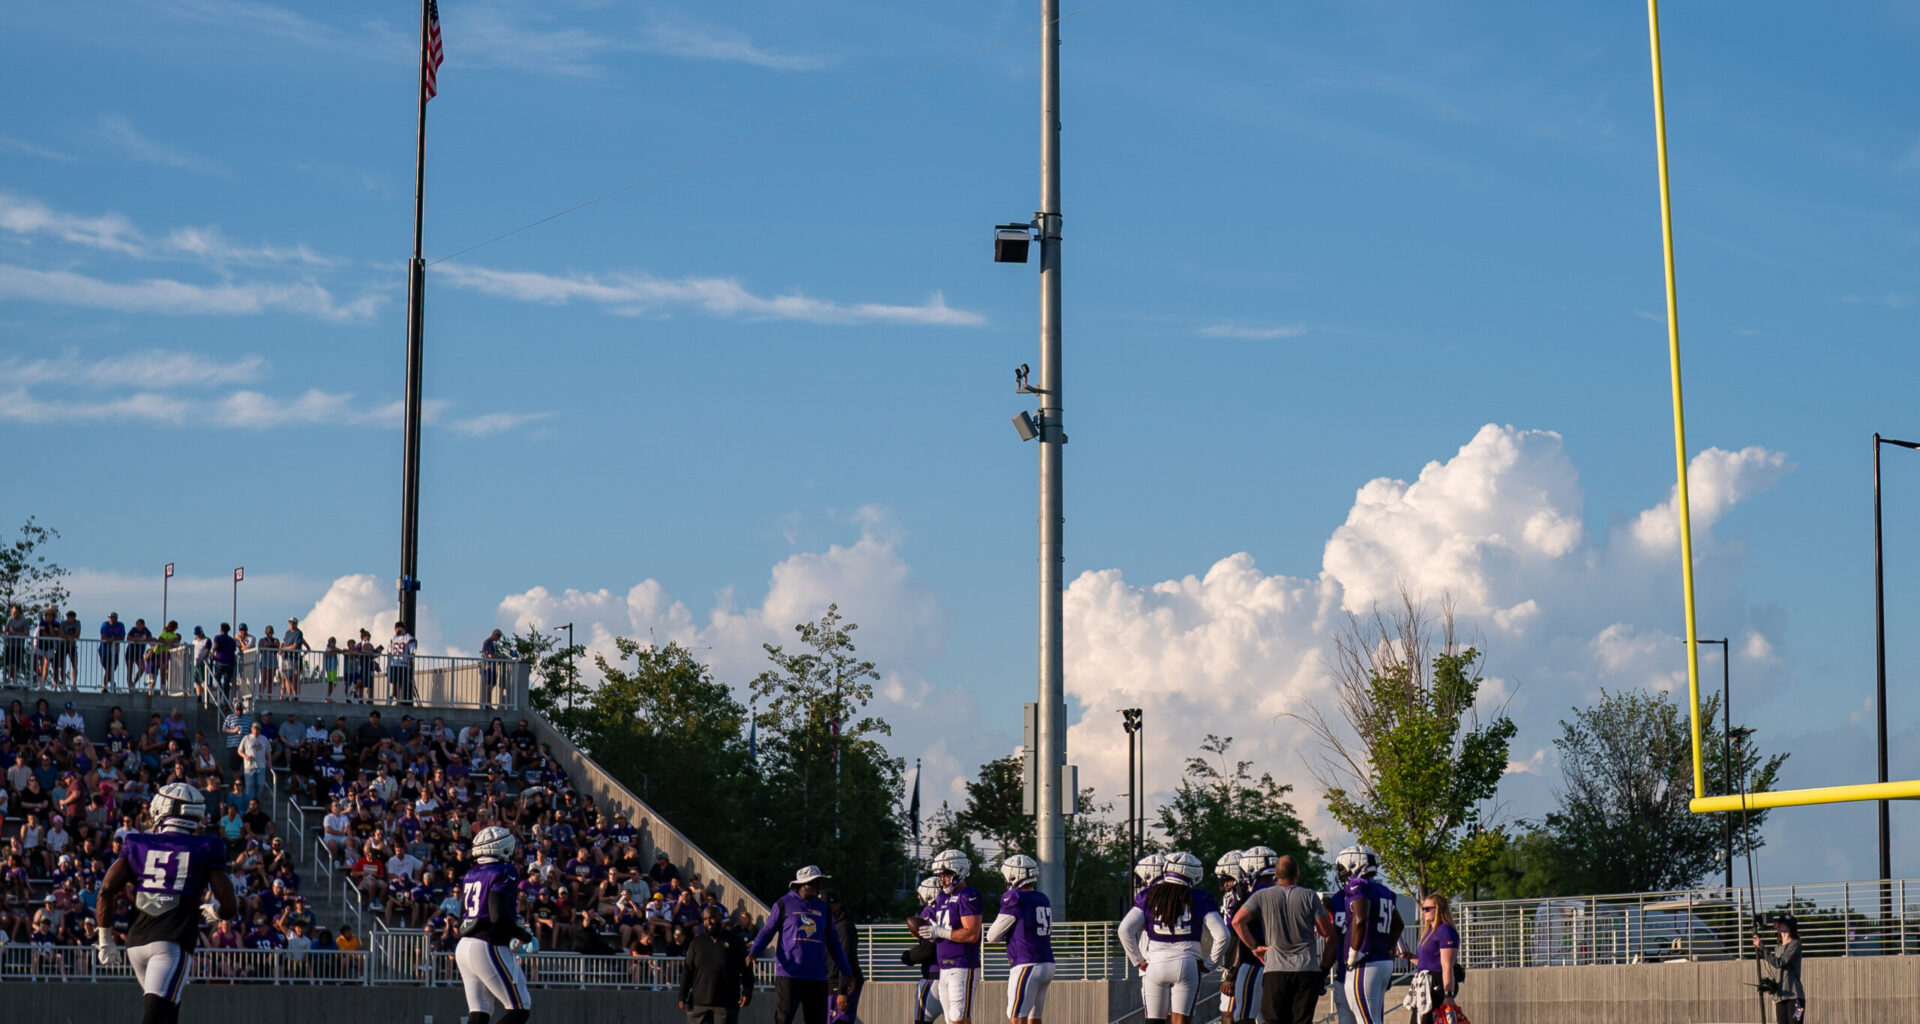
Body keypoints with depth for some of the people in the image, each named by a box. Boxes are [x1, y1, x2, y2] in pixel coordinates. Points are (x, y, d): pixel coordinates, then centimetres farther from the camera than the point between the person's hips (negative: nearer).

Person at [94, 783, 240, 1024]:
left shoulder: (137, 844, 13)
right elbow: (230, 908, 3)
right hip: (174, 941, -4)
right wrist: (214, 909, 27)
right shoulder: (205, 850, 7)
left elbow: (107, 889, 2)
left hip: (137, 941, 4)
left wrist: (105, 938, 11)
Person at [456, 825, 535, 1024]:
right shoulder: (504, 873, -10)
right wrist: (522, 935, -4)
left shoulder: (470, 875, 15)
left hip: (464, 946, 9)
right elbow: (499, 916, -19)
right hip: (489, 947, -8)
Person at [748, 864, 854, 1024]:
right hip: (788, 974, -5)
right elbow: (766, 931, 1)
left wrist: (847, 973, 18)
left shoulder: (823, 908, 15)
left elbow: (834, 943, 20)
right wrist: (753, 953, -17)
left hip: (817, 977, 5)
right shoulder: (784, 904, 2)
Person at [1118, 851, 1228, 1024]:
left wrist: (1138, 961, 8)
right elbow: (1221, 935, -2)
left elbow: (1125, 930, -1)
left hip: (1155, 964, 1)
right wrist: (1209, 964, 10)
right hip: (1187, 963, -1)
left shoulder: (1148, 896, 7)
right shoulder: (1199, 899, 3)